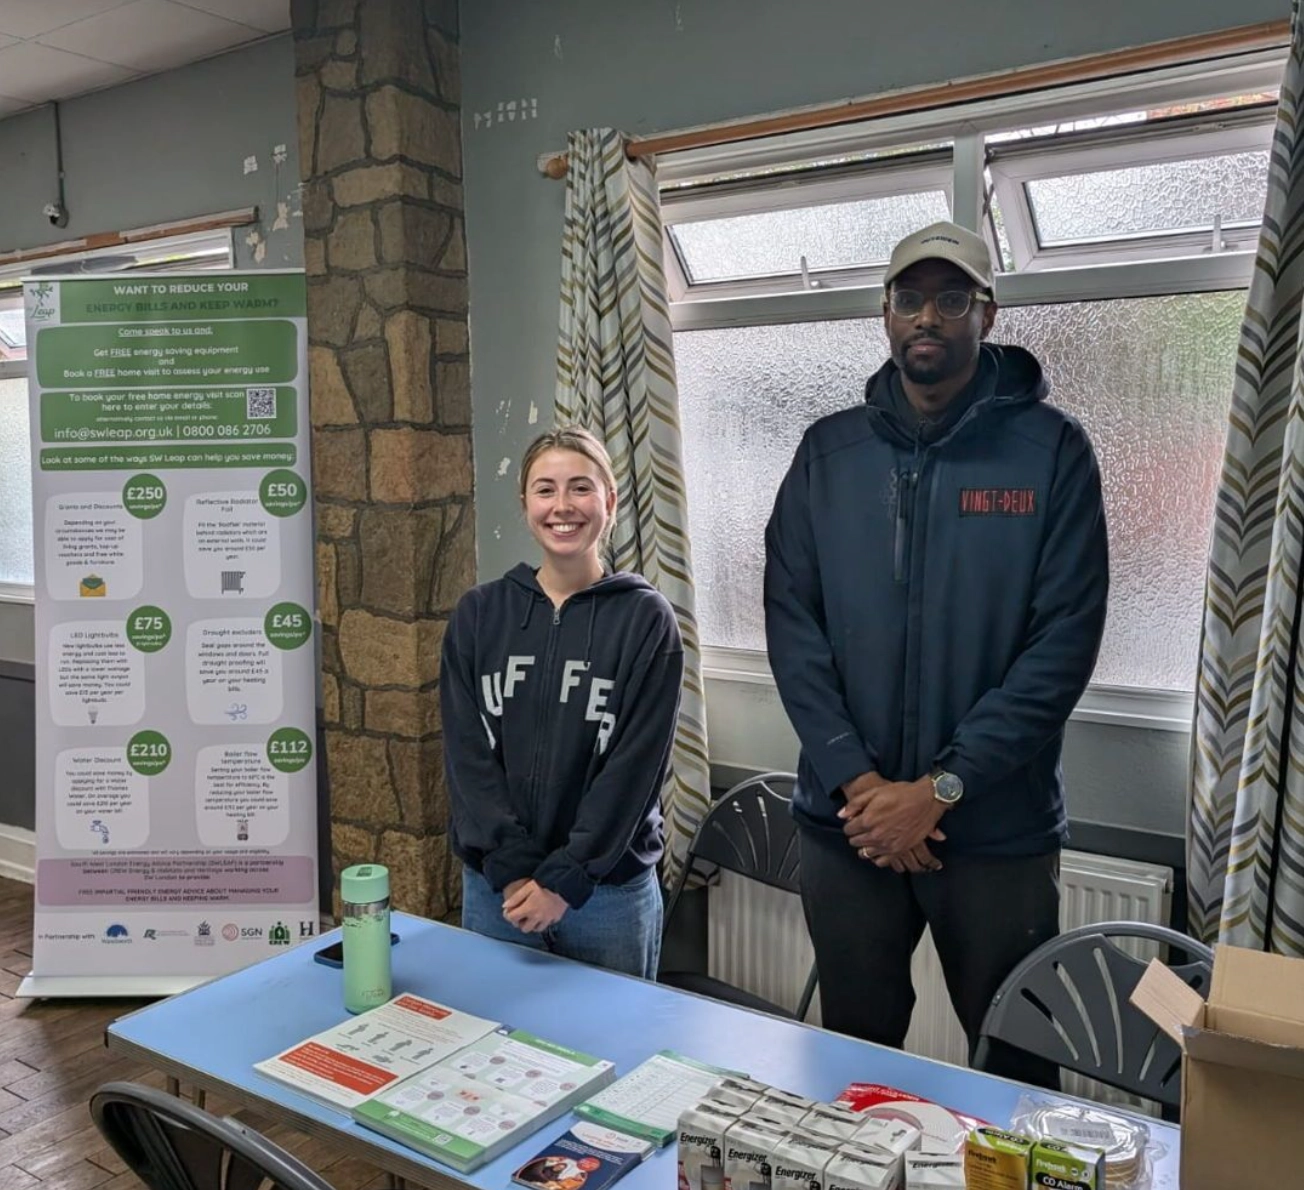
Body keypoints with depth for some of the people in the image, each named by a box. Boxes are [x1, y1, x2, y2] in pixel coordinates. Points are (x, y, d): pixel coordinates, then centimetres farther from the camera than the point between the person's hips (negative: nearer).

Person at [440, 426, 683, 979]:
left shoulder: (646, 619, -6)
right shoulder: (478, 614, 2)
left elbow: (636, 764, -10)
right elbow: (466, 752, -3)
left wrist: (564, 878, -14)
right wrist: (512, 870, -11)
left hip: (611, 890, -2)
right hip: (493, 886, 2)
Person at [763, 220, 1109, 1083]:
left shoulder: (1050, 449, -4)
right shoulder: (829, 451, 3)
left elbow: (1064, 640, -10)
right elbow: (791, 621, -2)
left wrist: (939, 789, -16)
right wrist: (857, 781, -13)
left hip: (999, 828, -2)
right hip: (846, 820, 2)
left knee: (1014, 1063, 16)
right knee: (854, 1055, 19)